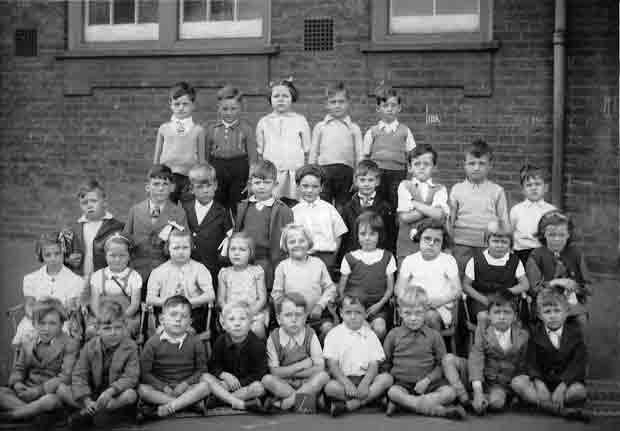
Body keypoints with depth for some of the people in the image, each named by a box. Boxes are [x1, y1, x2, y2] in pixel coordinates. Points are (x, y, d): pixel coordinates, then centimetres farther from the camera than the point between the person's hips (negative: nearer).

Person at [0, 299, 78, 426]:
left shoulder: (70, 345, 0)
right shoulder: (27, 345, 18)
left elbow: (65, 377, -9)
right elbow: (19, 368, 19)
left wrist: (38, 390, -19)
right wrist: (17, 383, -7)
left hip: (52, 393, -5)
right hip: (26, 392, 5)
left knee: (52, 400, -40)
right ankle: (37, 414, -31)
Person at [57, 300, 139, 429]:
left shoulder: (130, 347, -11)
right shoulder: (89, 347, -6)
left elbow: (131, 377, -17)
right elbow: (79, 375, -9)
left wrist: (110, 391, -33)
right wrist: (87, 400, -24)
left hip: (116, 393, -2)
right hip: (92, 393, 2)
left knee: (130, 394, -35)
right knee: (61, 390, -18)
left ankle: (86, 413, -24)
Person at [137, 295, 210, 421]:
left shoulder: (195, 342, 1)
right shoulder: (153, 342, -2)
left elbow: (201, 369, 1)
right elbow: (145, 372, -3)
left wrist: (186, 383, -16)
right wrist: (164, 387, -16)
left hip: (186, 387, 0)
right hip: (161, 387, 0)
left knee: (205, 386, -27)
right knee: (142, 389, -29)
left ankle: (163, 409, -33)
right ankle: (192, 402, -29)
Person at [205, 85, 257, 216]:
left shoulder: (246, 128, -2)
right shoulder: (212, 129, 7)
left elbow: (253, 156, -2)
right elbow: (206, 155, 13)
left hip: (239, 171, -3)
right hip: (217, 170, 3)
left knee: (237, 210, 4)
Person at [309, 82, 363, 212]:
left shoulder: (354, 128, 10)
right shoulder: (320, 127, 12)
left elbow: (359, 155, 9)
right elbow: (313, 154, 14)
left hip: (346, 171, 0)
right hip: (324, 171, 0)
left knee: (343, 211, 2)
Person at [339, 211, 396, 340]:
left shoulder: (387, 258, 8)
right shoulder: (350, 258, 6)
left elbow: (390, 288, 9)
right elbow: (341, 288, 9)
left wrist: (379, 304, -7)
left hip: (378, 305, 0)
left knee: (379, 328, -28)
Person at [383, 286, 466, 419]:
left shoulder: (434, 336, 6)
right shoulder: (394, 335, 7)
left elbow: (442, 364, 6)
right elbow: (385, 363, 14)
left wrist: (427, 380, -9)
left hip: (428, 383, 1)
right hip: (401, 383, -1)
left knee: (450, 392, -26)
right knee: (392, 392, -35)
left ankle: (403, 403, -29)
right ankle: (439, 410, -36)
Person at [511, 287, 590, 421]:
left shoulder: (575, 331, 0)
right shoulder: (535, 332, 2)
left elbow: (578, 363, -9)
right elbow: (531, 362, -6)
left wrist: (562, 386, -24)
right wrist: (538, 383, -27)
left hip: (567, 379, -1)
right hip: (541, 379, 1)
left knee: (579, 391, -34)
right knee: (517, 382, -28)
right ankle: (562, 410, -36)